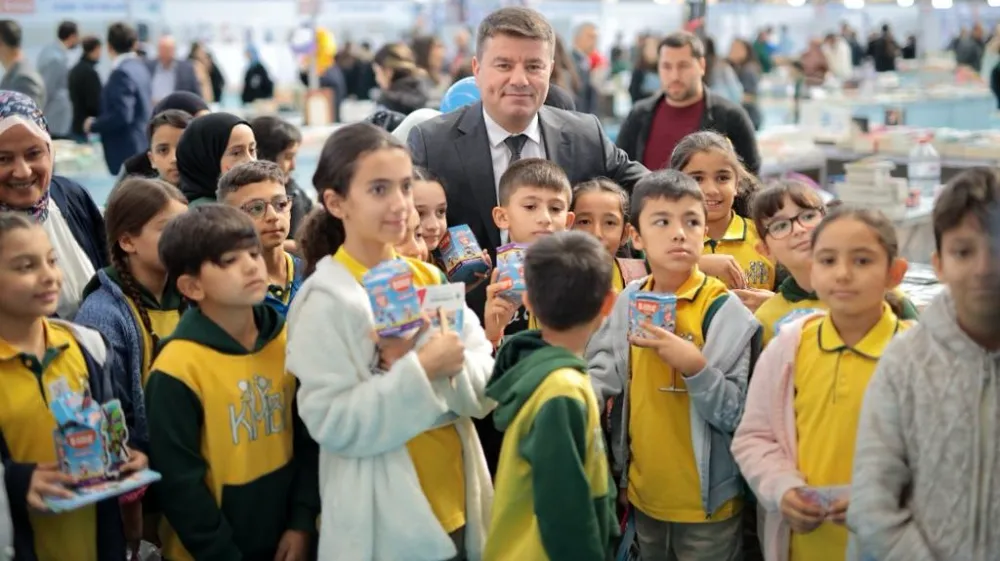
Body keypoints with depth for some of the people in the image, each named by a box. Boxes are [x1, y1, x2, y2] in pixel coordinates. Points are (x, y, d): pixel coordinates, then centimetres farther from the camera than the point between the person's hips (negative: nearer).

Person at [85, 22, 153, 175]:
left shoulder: (122, 73, -18)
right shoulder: (139, 67, 10)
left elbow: (122, 115, -24)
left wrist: (93, 125, -11)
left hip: (128, 151, -10)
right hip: (142, 146, 10)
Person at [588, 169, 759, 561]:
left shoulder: (723, 310, -14)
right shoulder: (626, 302, 0)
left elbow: (741, 416, -15)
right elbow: (600, 374, 3)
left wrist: (694, 366, -27)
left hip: (707, 504, -4)